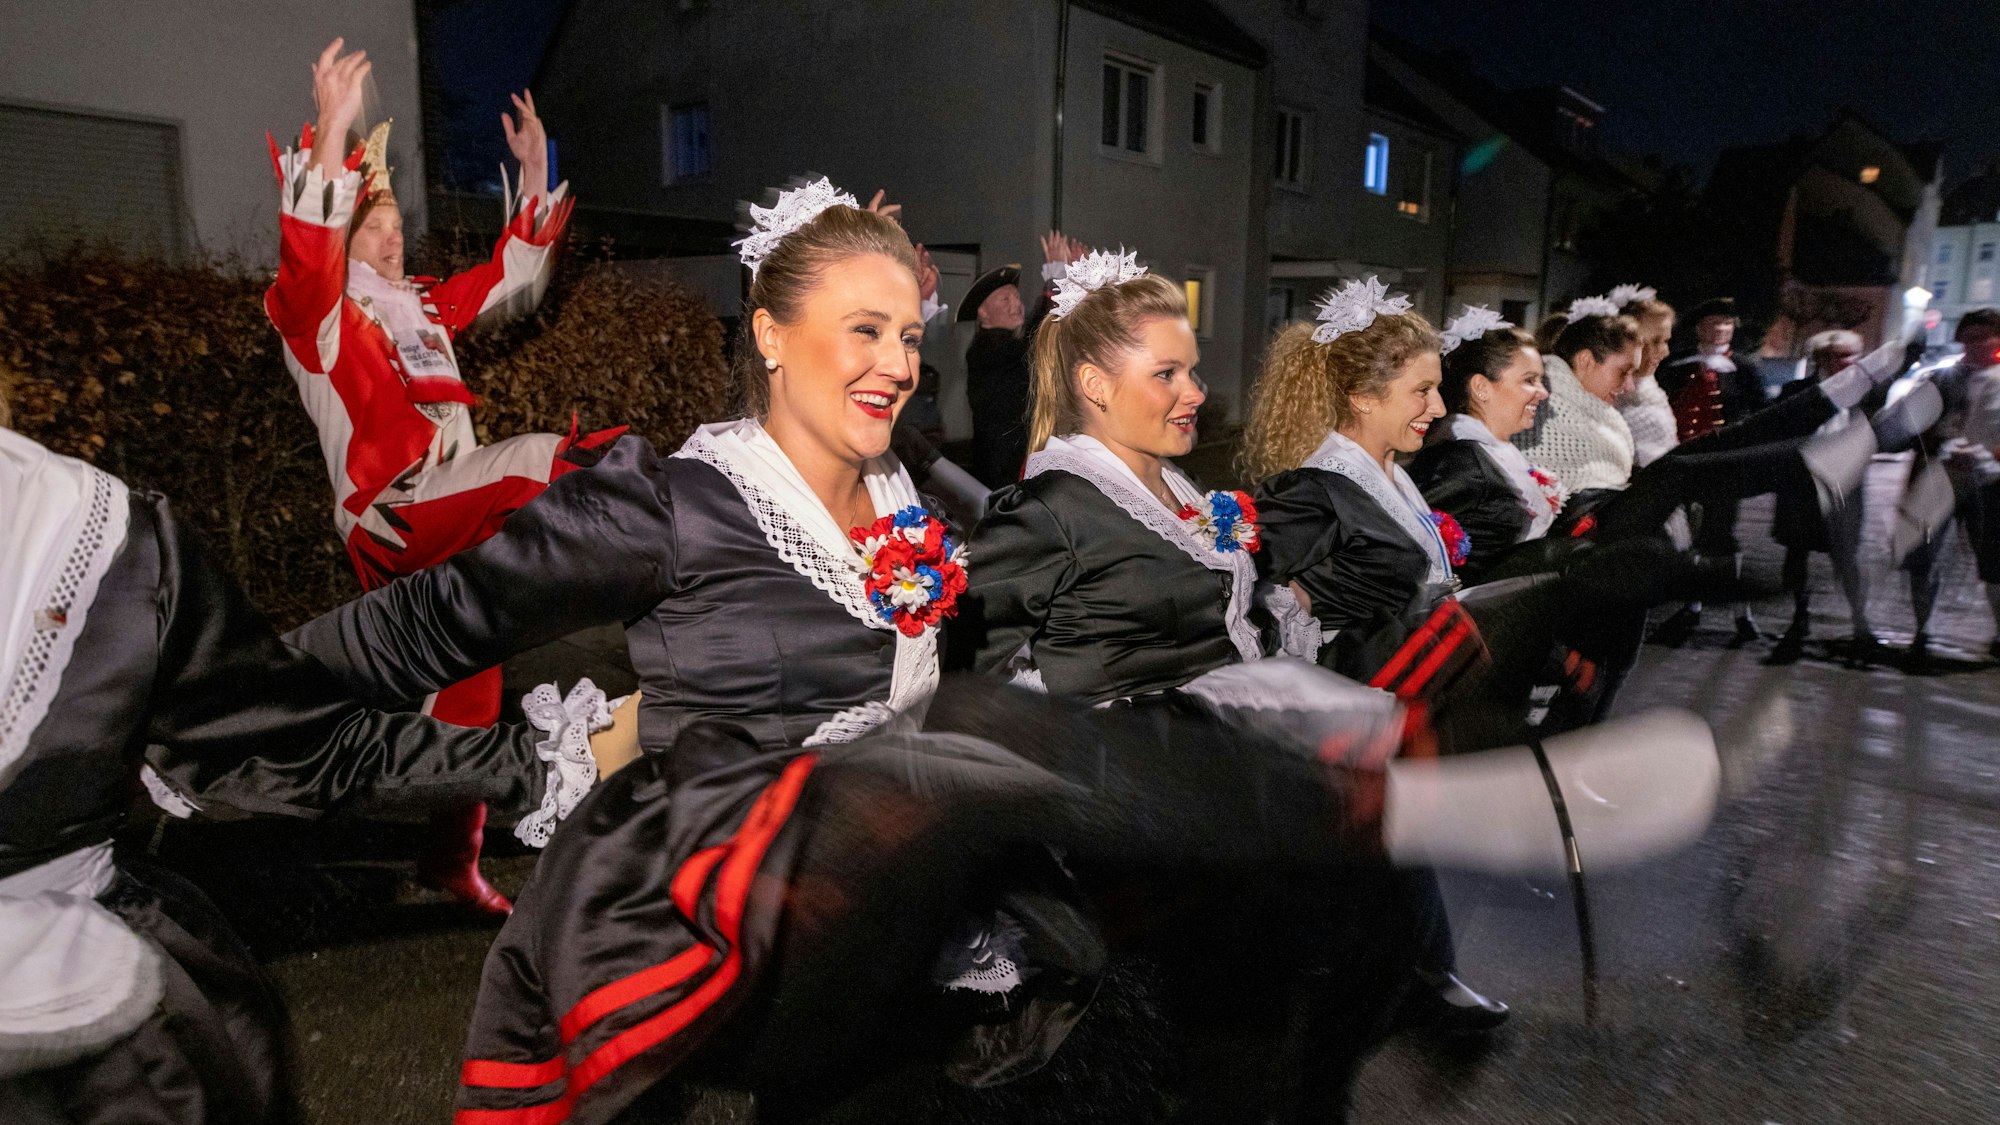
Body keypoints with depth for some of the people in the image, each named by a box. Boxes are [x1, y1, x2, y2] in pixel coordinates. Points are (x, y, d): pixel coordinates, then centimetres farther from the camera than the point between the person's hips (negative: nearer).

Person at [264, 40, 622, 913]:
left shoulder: (422, 305, 21)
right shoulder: (315, 312, 0)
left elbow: (513, 278, 28)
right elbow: (308, 252, -22)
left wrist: (536, 172, 24)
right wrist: (332, 129, -31)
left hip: (455, 526, 7)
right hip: (391, 519, -7)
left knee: (467, 697, 11)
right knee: (542, 459, -30)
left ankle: (451, 861, 25)